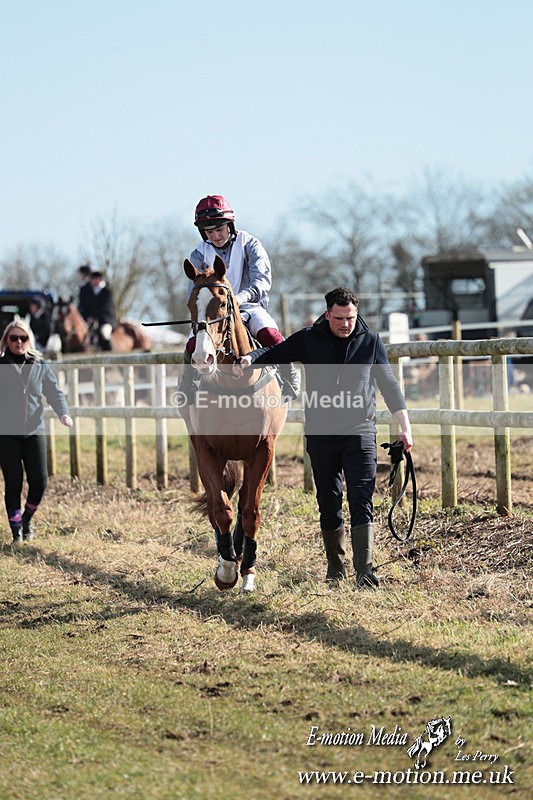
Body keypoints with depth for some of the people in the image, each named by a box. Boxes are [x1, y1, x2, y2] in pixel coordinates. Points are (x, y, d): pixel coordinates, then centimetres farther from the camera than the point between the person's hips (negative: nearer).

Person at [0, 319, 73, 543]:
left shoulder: (40, 365, 8)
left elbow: (54, 392, 7)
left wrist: (63, 413, -10)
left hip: (34, 431, 2)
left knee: (39, 481, -1)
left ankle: (27, 518, 25)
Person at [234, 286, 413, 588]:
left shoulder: (371, 341, 3)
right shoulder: (309, 340, 2)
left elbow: (389, 385, 9)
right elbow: (275, 353, 3)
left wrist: (405, 426, 5)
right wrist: (249, 359, -19)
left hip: (360, 433, -1)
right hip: (321, 435, 1)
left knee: (362, 501, -10)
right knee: (329, 504, 8)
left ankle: (365, 569, -14)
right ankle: (336, 566, 21)